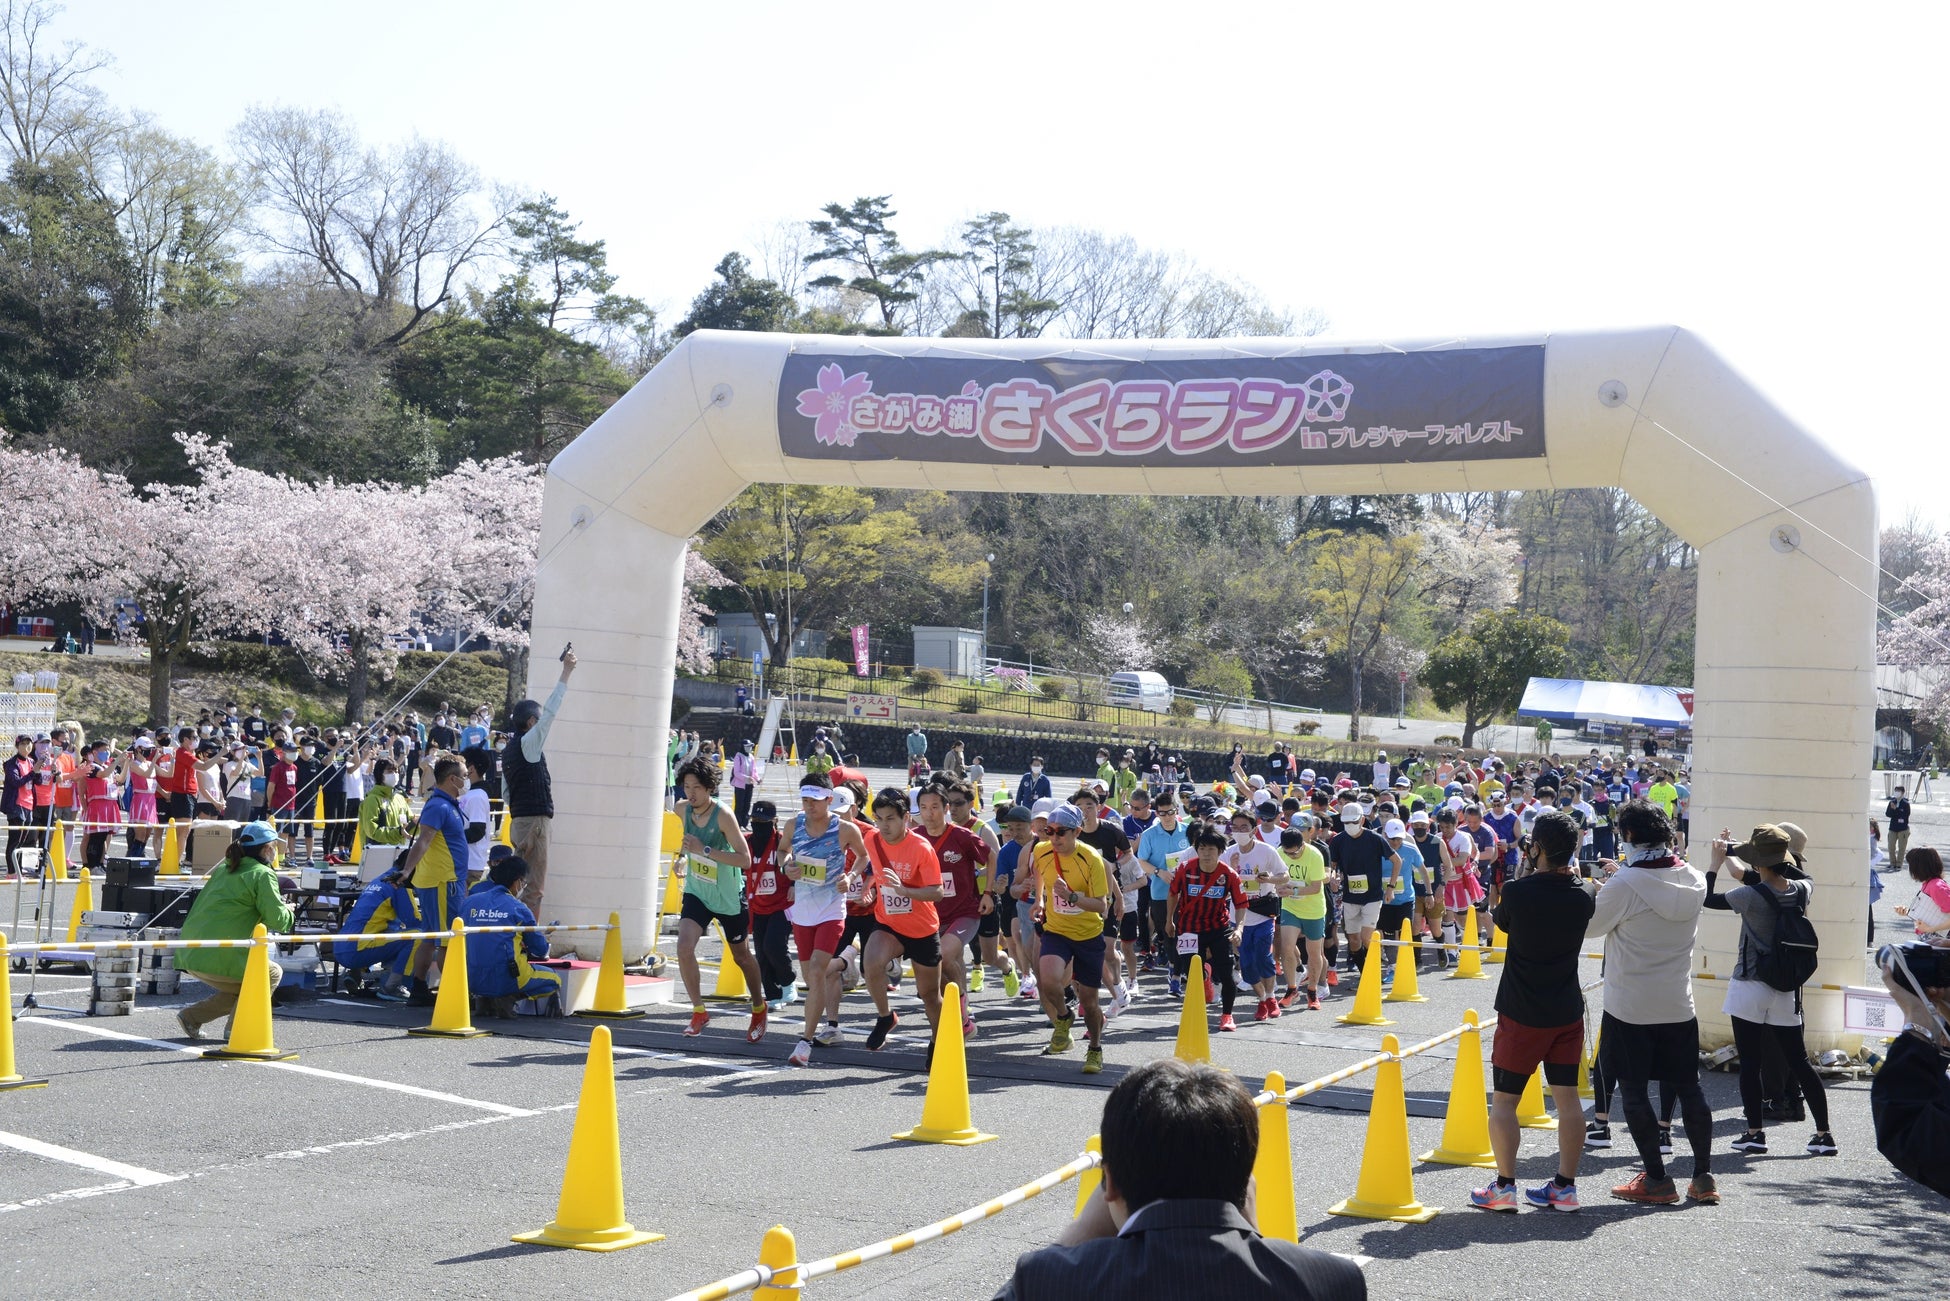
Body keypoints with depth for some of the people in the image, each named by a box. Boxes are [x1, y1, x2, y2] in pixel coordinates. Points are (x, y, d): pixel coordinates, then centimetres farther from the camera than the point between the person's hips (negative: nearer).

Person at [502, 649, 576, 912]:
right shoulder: (528, 743, -10)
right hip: (534, 821, -9)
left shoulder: (509, 749, 16)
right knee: (534, 887, -8)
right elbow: (551, 711, -16)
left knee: (521, 883, 11)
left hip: (517, 820, 9)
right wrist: (566, 673, -13)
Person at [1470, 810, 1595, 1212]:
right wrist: (1569, 867, 11)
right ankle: (1565, 1186, 13)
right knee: (1567, 1097, 8)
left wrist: (1524, 869, 5)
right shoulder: (1581, 896, -4)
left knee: (1504, 1099, 5)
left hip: (1522, 1013, -4)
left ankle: (1504, 1186, 5)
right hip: (1567, 1012, 4)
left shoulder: (1517, 892, -16)